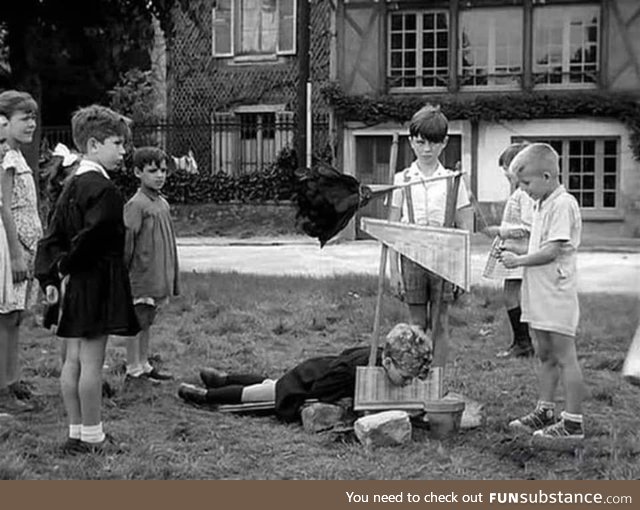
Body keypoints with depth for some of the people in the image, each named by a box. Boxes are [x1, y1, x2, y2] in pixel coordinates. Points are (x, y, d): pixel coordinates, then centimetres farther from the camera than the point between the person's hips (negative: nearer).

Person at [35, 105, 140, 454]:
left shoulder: (72, 186, 13)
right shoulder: (102, 189, -16)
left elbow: (53, 237, 12)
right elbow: (93, 238, -22)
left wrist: (50, 276, 10)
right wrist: (68, 268, -8)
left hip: (75, 285, 9)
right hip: (98, 282, -9)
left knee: (73, 360, 11)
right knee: (91, 361, -2)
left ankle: (77, 432, 19)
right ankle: (92, 436, 5)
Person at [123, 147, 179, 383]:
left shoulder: (163, 203, 12)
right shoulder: (136, 205, -13)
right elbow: (126, 242, -14)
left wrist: (172, 280, 19)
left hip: (158, 279, 7)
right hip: (141, 276, -7)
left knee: (146, 323, 15)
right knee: (137, 323, 1)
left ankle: (144, 365, 23)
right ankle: (133, 370, 8)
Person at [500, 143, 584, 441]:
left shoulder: (563, 204, -15)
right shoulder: (543, 205, 15)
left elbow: (552, 250, -20)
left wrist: (519, 260, -11)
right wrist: (517, 257, 6)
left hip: (557, 295, -9)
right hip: (539, 295, 9)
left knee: (564, 357, -4)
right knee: (546, 356, 15)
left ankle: (573, 423, 0)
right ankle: (544, 411, 24)